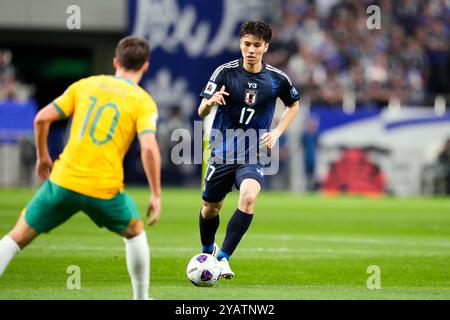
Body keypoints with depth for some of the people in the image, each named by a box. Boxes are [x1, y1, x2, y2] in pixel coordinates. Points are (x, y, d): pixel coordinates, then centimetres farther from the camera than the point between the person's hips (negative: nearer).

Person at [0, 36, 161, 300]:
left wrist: (43, 157, 21)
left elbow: (42, 118, 6)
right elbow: (149, 148, -15)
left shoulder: (86, 85, 10)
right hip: (106, 189, -1)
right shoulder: (144, 102, 0)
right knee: (135, 231, 27)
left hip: (64, 180, 1)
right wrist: (156, 195, -8)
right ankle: (141, 298, 31)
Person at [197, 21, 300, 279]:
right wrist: (210, 102, -34)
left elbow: (294, 104, 17)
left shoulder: (277, 79, -4)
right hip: (222, 151, 1)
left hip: (253, 153, -1)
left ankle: (223, 257, -22)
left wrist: (277, 132, 2)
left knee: (249, 198, -28)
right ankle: (207, 251, 43)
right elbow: (201, 113, -10)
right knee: (211, 207, 11)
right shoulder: (226, 72, -8)